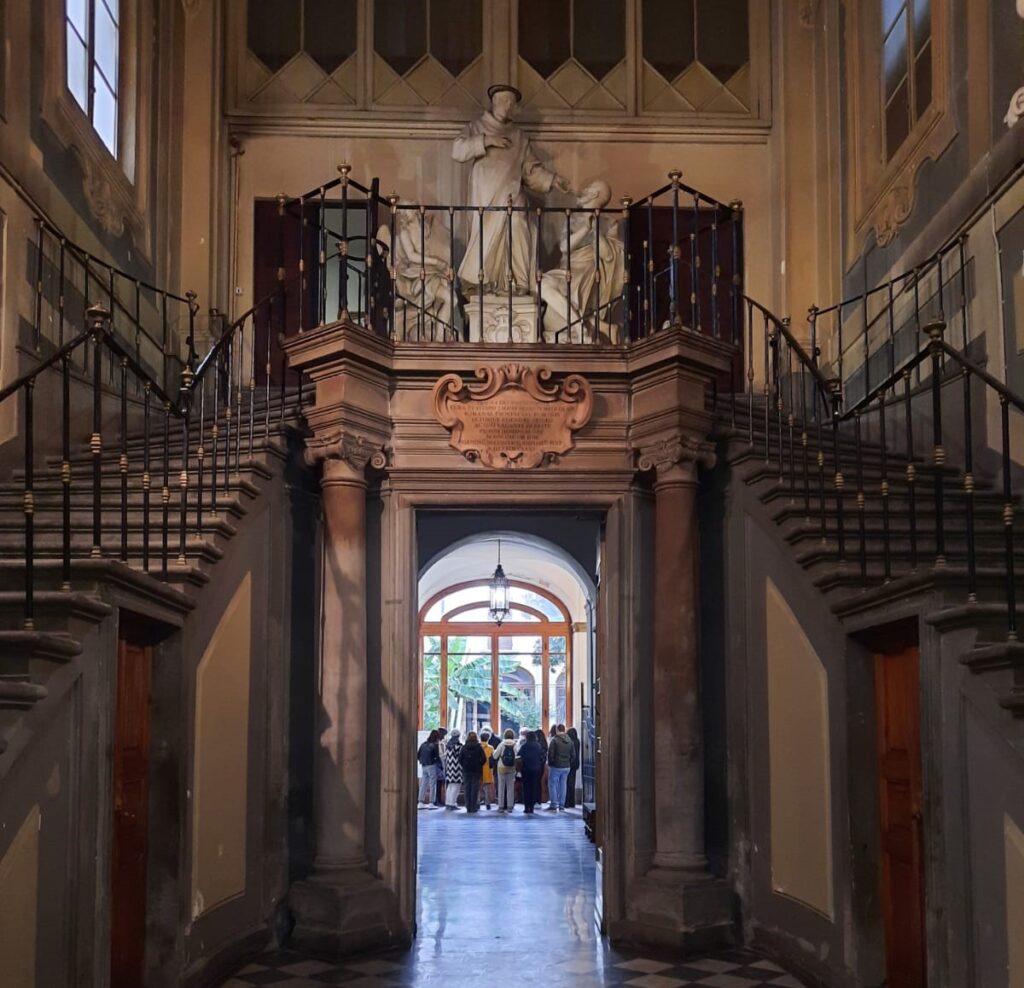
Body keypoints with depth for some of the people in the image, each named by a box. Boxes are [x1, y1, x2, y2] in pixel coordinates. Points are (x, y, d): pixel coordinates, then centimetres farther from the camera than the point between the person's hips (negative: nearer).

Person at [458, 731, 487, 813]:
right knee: (475, 789, 2)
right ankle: (473, 807, -1)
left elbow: (460, 759, -3)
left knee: (467, 789, 7)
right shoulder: (479, 747, -5)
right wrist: (479, 766, 8)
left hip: (466, 771, 2)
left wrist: (464, 766, 10)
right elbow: (484, 759, -8)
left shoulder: (464, 747, -1)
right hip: (476, 771, -2)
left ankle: (468, 807, 6)